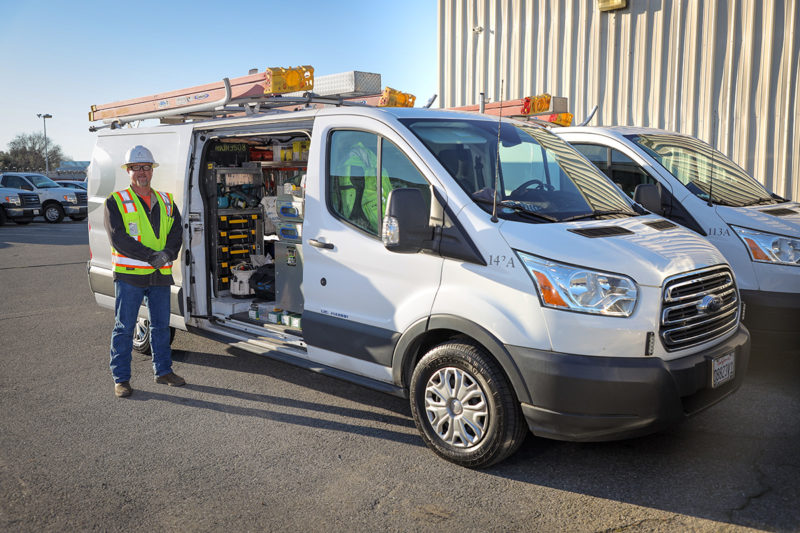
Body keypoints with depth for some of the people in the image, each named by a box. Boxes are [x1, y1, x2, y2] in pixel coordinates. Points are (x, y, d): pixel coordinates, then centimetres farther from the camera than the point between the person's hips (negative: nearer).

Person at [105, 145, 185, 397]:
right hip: (129, 274, -4)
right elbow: (118, 239, -12)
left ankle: (163, 370, 27)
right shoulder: (116, 202, -2)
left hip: (161, 274, 4)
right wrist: (151, 256, -20)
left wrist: (167, 254, -15)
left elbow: (176, 234, 6)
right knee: (124, 327, 2)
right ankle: (121, 378, 12)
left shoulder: (166, 201, 12)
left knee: (161, 325, 13)